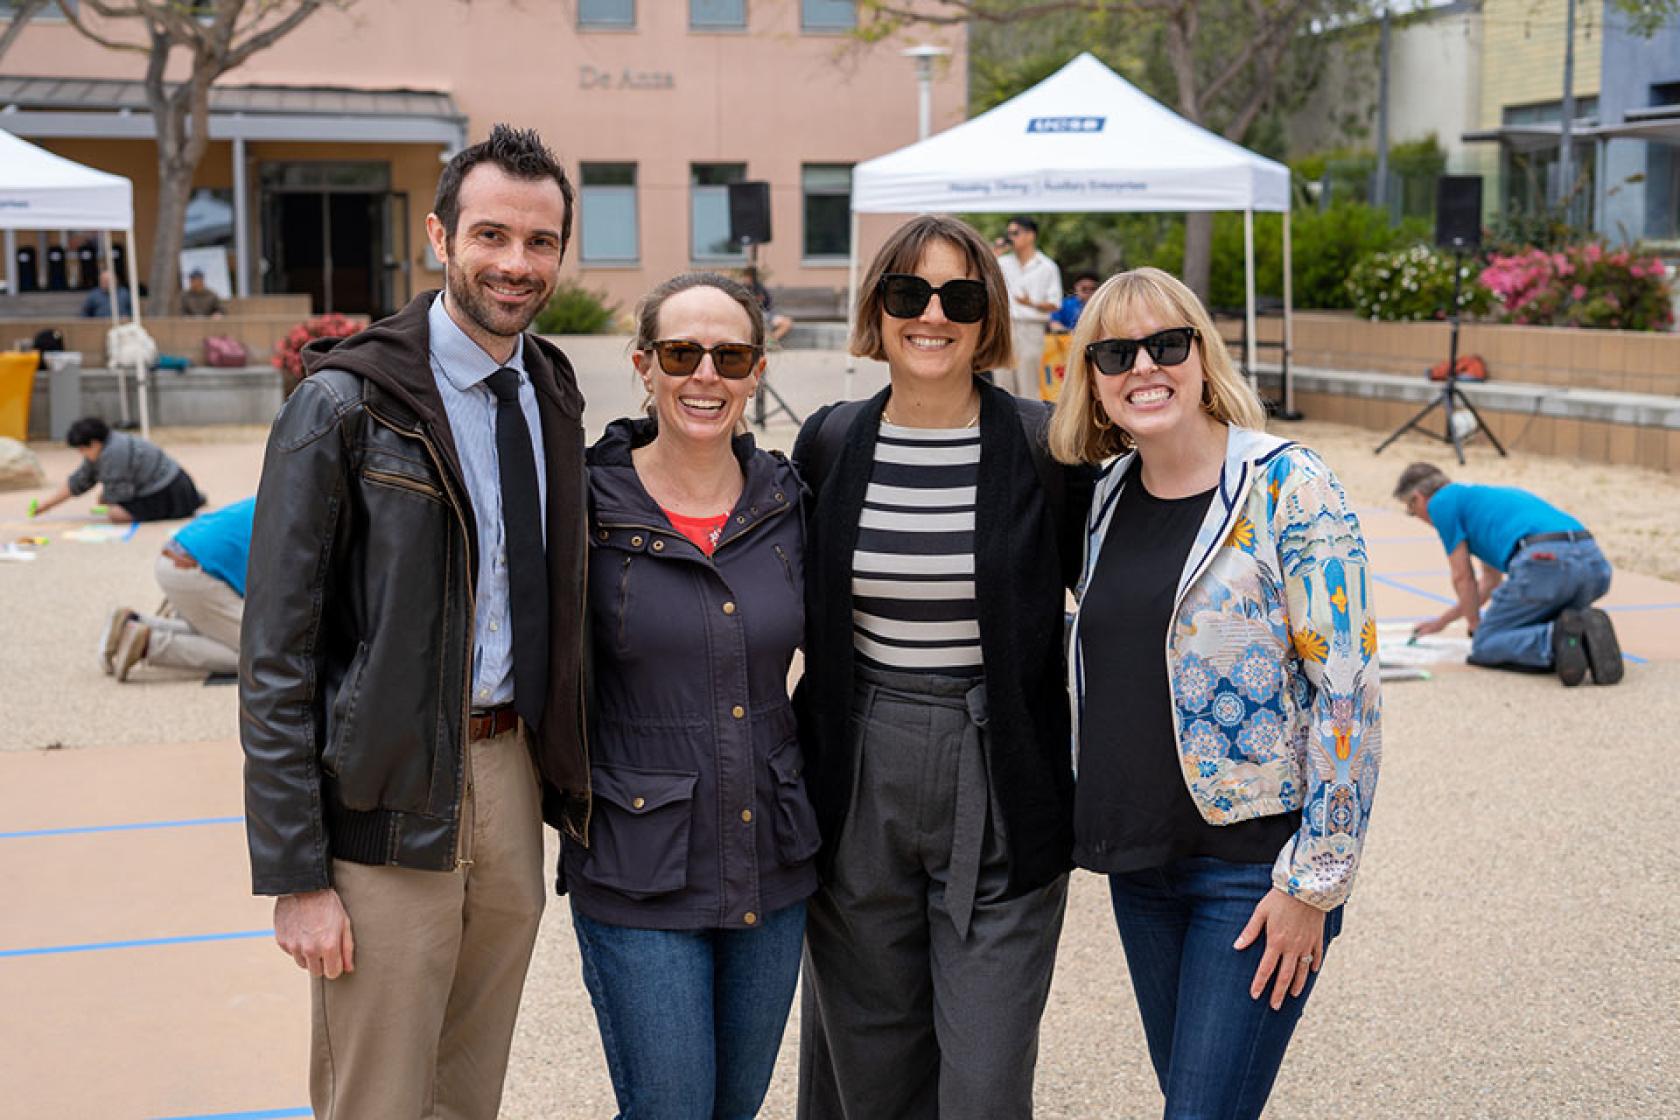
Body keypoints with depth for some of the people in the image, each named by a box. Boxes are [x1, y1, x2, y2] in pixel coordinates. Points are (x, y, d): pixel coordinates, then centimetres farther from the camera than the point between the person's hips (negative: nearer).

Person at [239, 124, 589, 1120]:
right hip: (389, 804, -6)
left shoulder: (553, 395, 8)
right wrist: (295, 874, -15)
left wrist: (567, 777, 10)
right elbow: (277, 655, -12)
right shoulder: (345, 404, -11)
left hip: (513, 775, 6)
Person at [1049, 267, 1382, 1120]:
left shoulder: (1289, 491, -12)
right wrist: (1099, 826, 15)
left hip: (1254, 867, -6)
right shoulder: (1107, 497, 7)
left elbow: (1346, 689, -15)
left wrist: (1314, 881, -16)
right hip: (1139, 858, 6)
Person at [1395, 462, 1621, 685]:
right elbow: (1491, 580, 48)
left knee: (1484, 646, 9)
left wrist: (1477, 628, 28)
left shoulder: (1442, 502, 13)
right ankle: (1585, 629, -1)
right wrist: (1443, 620, 57)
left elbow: (1463, 578, 12)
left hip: (1543, 560, -8)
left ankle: (1555, 639, -19)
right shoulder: (1481, 495, 38)